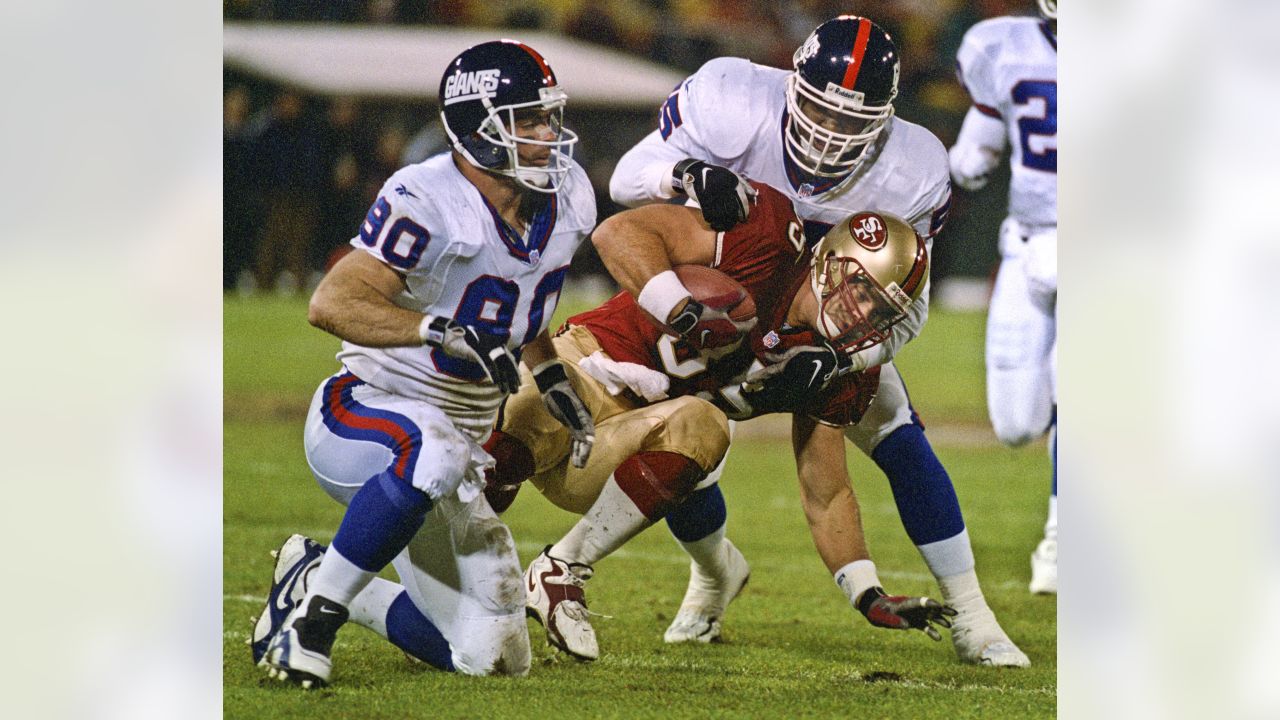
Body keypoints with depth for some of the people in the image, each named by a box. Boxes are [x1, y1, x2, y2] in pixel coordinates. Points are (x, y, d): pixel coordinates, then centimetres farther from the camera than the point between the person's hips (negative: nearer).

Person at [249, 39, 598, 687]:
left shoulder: (565, 202, 2)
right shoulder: (426, 203, -22)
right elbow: (332, 304, -29)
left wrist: (555, 383, 11)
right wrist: (445, 330, -39)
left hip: (455, 442, 7)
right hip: (359, 415, -7)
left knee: (492, 655, 5)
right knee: (434, 450, -44)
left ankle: (318, 576, 23)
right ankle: (313, 603, -25)